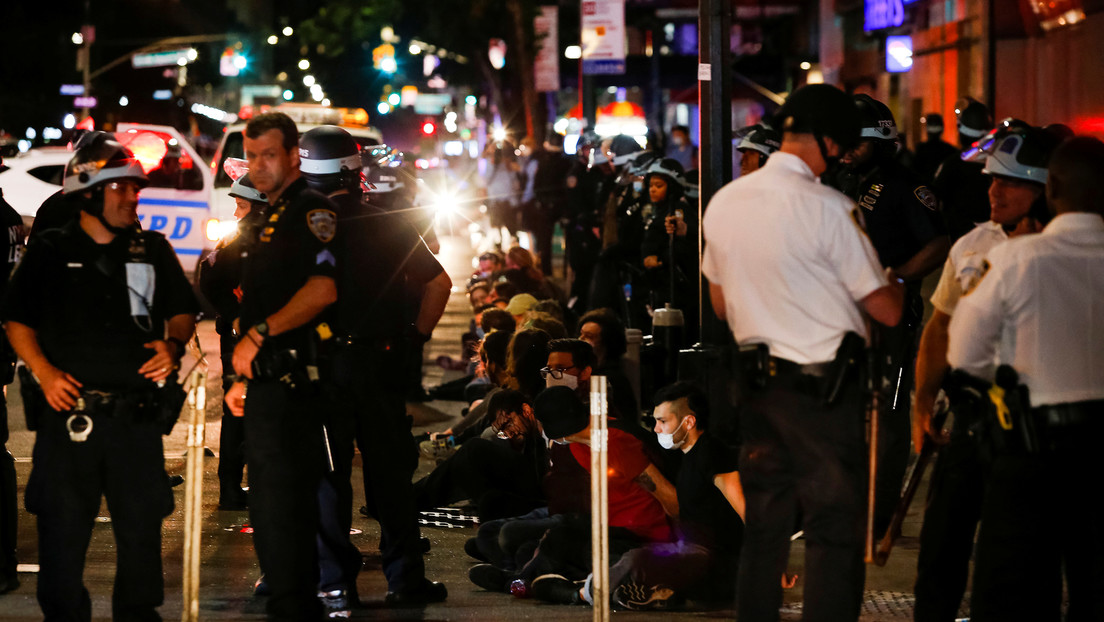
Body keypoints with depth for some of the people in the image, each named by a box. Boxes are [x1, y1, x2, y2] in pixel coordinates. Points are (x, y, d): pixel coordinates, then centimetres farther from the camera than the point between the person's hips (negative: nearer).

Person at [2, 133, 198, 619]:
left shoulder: (153, 250, 12)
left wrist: (173, 345, -4)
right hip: (68, 413, -2)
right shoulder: (51, 252, 6)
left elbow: (183, 312, 18)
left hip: (136, 415, 2)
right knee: (62, 531, -2)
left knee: (142, 529, 5)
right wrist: (44, 371, -7)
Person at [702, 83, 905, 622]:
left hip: (757, 382, 7)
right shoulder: (826, 208, -16)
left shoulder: (724, 201, 5)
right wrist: (895, 281, 11)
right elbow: (886, 310, -9)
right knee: (835, 531, -1)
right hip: (823, 387, -7)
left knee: (763, 526, 14)